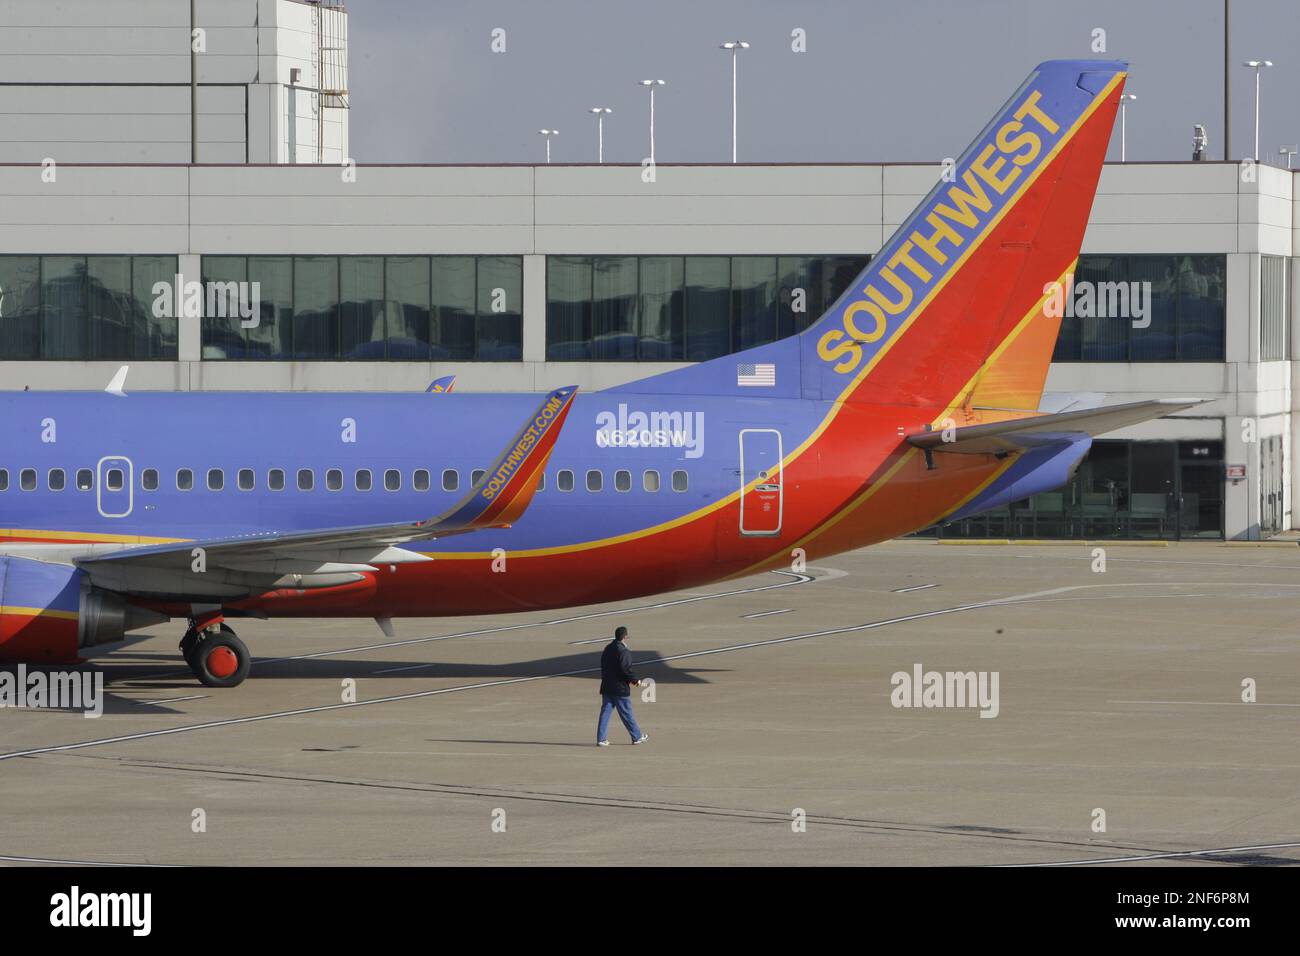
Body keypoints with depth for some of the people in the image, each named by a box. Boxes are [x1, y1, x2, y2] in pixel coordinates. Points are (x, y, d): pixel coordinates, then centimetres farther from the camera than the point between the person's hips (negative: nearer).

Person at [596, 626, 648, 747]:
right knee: (626, 713, 4)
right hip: (620, 688, -7)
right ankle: (637, 737, 17)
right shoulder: (623, 652, -17)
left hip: (606, 687, 7)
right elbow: (625, 670, -22)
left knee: (605, 712, 6)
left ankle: (601, 739, 1)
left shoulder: (607, 649, 9)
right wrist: (635, 681, -7)